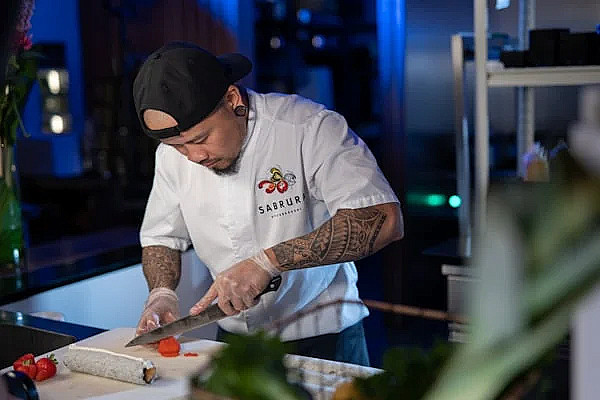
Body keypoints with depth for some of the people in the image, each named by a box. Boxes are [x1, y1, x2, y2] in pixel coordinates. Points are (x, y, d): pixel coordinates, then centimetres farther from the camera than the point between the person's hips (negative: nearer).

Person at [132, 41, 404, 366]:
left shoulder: (310, 128, -21)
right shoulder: (173, 151, -3)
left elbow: (383, 219, -31)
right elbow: (161, 238, 12)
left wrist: (268, 261, -32)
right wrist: (161, 293, -9)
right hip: (234, 339, 5)